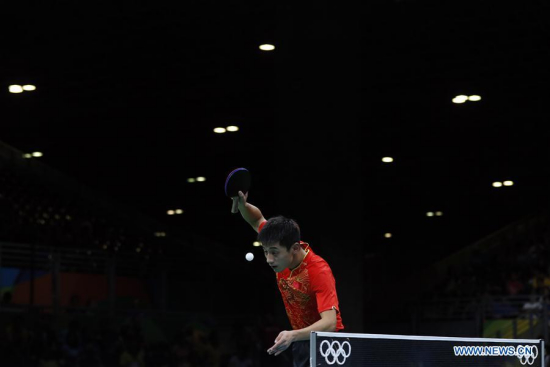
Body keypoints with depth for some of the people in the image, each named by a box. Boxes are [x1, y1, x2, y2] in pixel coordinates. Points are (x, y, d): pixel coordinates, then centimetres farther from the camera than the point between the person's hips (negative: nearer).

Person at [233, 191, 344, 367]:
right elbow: (257, 220, 13)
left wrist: (293, 335, -52)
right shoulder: (280, 249, -7)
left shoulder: (319, 271, -27)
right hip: (301, 339, 7)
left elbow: (329, 323, -36)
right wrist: (242, 204, -10)